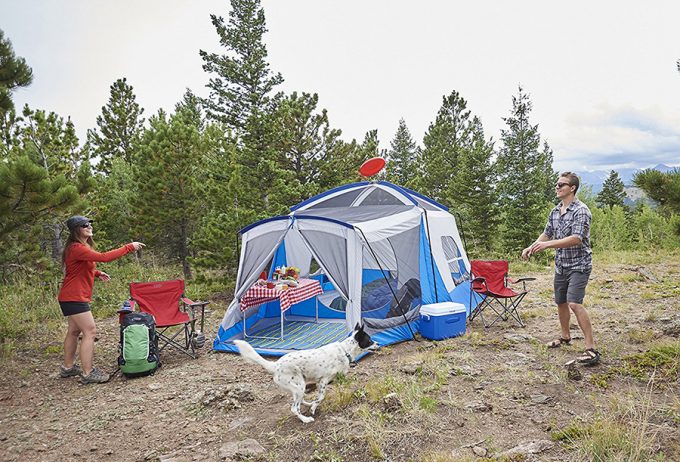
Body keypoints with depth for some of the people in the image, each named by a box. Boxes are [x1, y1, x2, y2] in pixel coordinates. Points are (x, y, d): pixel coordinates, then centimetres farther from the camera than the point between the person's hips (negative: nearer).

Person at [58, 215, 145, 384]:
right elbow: (104, 257, -30)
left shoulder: (81, 247, 13)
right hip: (74, 298, -11)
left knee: (74, 331, 18)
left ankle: (67, 368, 30)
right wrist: (129, 248, -26)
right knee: (90, 331, -10)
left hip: (71, 298, 11)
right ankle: (87, 373, -7)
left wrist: (97, 273, 2)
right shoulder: (77, 248, -20)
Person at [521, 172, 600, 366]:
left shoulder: (581, 211, -16)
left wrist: (547, 245, -32)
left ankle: (591, 348, -15)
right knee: (561, 302, 18)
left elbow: (576, 239, -27)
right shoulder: (555, 211, 9)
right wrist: (532, 247, 8)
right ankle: (565, 336, 38)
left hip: (578, 265, -8)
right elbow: (547, 233, 21)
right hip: (561, 265, 8)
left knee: (574, 303, -21)